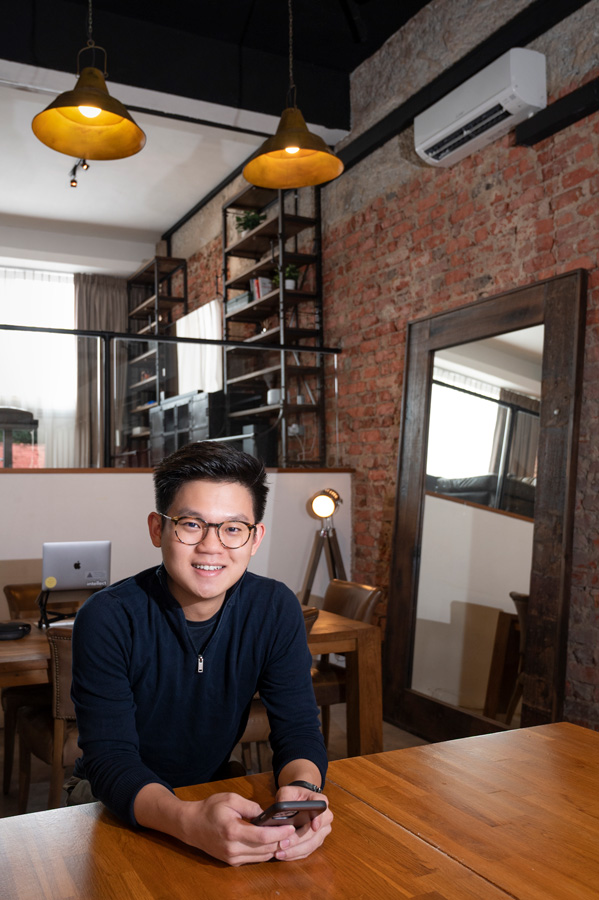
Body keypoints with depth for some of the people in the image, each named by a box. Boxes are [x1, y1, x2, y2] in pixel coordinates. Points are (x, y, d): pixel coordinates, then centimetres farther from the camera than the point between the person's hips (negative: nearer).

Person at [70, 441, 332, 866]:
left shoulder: (276, 609, -11)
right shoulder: (108, 619, -21)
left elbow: (299, 727, -11)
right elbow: (110, 759, -25)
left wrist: (302, 787, -35)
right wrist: (190, 822, -44)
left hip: (215, 788, 3)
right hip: (121, 804, -3)